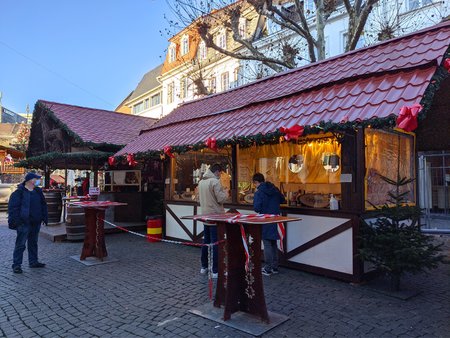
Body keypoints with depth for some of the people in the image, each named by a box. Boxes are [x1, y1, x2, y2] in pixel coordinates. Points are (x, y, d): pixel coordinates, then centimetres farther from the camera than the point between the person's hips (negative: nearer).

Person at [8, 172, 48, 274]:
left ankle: (33, 262, 26)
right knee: (20, 244, -2)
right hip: (24, 223, -7)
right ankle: (16, 265, 6)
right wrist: (15, 221, -16)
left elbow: (43, 205, 18)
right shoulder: (19, 192, -9)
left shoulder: (38, 191, 11)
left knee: (33, 243, 15)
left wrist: (44, 218, 12)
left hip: (36, 223, 7)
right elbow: (13, 207, -11)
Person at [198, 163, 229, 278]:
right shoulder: (215, 181, -15)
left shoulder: (201, 182, 9)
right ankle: (215, 270, 2)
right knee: (216, 243, -3)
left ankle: (204, 266, 26)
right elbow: (221, 199, -17)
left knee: (206, 241, 17)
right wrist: (226, 192, 0)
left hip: (205, 216, 8)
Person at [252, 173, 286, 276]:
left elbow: (256, 208, -20)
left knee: (267, 245, 2)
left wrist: (261, 208, 2)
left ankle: (268, 269, 7)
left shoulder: (258, 193, -15)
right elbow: (283, 200, 14)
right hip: (276, 220, 6)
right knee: (274, 244, 16)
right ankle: (275, 267, 24)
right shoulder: (275, 189, 4)